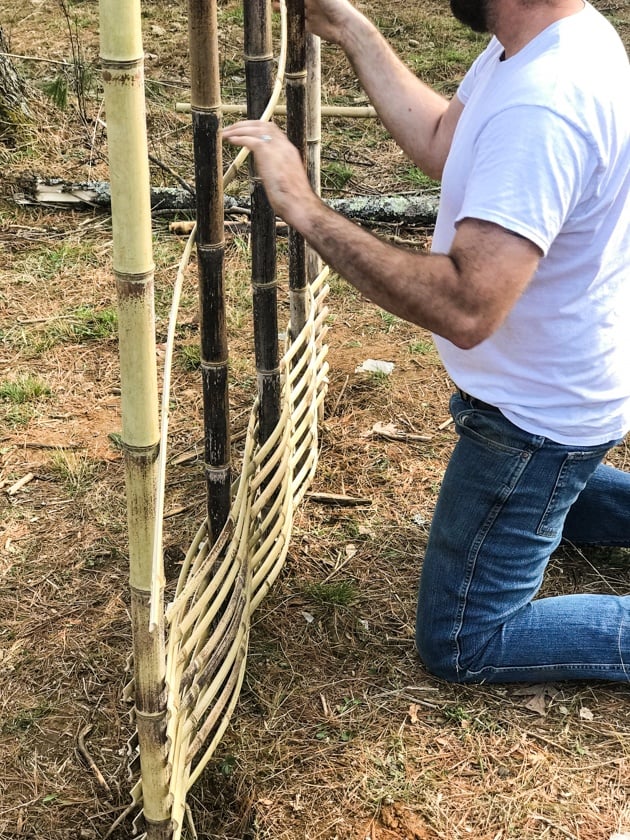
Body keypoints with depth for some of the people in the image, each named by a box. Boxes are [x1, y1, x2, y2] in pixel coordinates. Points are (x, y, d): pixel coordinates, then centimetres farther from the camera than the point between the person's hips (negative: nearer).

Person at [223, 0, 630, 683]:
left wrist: (305, 210, -39)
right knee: (537, 493, 40)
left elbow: (466, 308, -42)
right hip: (558, 383, 10)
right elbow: (443, 144, 8)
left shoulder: (544, 104, -37)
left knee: (460, 645, 5)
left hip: (539, 414, -10)